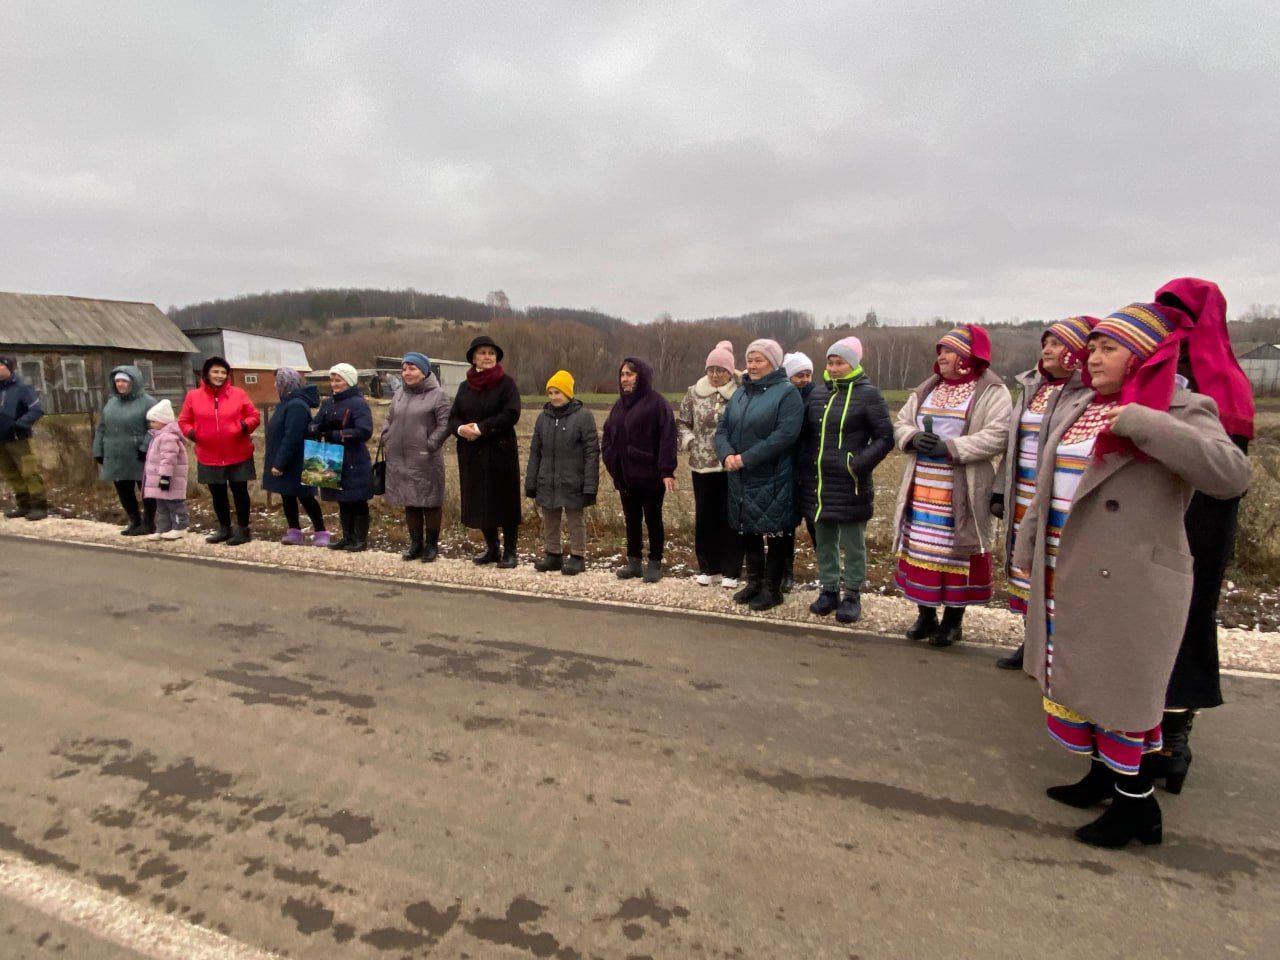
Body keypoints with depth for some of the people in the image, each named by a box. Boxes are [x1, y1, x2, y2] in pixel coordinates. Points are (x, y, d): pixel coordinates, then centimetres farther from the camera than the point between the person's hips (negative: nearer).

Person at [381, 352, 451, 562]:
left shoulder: (437, 394, -7)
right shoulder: (400, 393, 12)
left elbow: (444, 424, -12)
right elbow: (389, 420, 20)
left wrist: (430, 445, -17)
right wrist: (386, 441, 7)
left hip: (425, 460, -6)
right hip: (400, 460, 6)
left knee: (429, 502, 3)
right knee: (409, 502, 13)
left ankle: (431, 545, 15)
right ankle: (415, 543, 24)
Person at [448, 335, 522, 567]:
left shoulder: (506, 384, -4)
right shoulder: (465, 387, 11)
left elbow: (511, 415, -16)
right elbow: (453, 417, 10)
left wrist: (481, 428, -19)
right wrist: (461, 428, -13)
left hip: (501, 452, -5)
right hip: (472, 454, 5)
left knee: (505, 501, 0)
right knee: (480, 502, 10)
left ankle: (509, 552, 10)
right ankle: (491, 548, 24)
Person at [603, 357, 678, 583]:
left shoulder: (656, 402, -9)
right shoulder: (620, 404, 13)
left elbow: (667, 437, -15)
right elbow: (608, 435, 17)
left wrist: (667, 471, -20)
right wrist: (610, 459, 2)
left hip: (650, 475, -6)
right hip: (625, 475, 7)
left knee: (653, 519, 4)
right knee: (631, 519, 14)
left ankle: (655, 564, 15)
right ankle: (633, 562, 24)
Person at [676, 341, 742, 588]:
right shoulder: (694, 393, 4)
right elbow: (682, 423, 12)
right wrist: (689, 442, -4)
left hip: (732, 466, -3)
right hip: (702, 466, 3)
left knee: (730, 518, 4)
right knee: (705, 517, 10)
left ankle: (730, 571, 15)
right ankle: (708, 568, 24)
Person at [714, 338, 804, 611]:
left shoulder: (787, 392, -8)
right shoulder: (740, 393, 14)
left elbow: (785, 434, -20)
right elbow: (722, 429, 9)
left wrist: (746, 458, -22)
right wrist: (727, 455, -13)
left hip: (772, 480, -6)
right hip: (740, 479, 7)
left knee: (774, 534, 3)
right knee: (748, 532, 14)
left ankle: (772, 588, 15)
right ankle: (754, 582, 29)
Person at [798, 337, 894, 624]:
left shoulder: (867, 394, -5)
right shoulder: (818, 393, 11)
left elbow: (885, 438, -6)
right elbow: (806, 433, 21)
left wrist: (858, 465, -16)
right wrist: (804, 465, 8)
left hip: (849, 486, -5)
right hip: (816, 484, 6)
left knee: (852, 543, 5)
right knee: (823, 541, 14)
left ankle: (852, 595, 17)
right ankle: (829, 590, 27)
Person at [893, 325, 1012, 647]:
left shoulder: (993, 392, -4)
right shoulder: (926, 389, 15)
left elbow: (997, 436, -15)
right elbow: (901, 423, 12)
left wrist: (949, 447, -22)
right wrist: (914, 438, -11)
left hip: (962, 493, -5)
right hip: (922, 488, 5)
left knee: (957, 550, 0)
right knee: (922, 548, 9)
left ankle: (953, 619, 15)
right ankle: (926, 614, 22)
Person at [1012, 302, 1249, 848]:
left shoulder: (1181, 412, -10)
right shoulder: (1075, 407, 10)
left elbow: (1231, 474, -27)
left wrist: (1143, 423, -30)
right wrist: (1028, 547, 18)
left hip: (1129, 584, -7)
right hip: (1066, 576, 7)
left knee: (1118, 688, 4)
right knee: (1072, 679, 18)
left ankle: (1136, 801, 24)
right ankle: (1104, 774, 38)